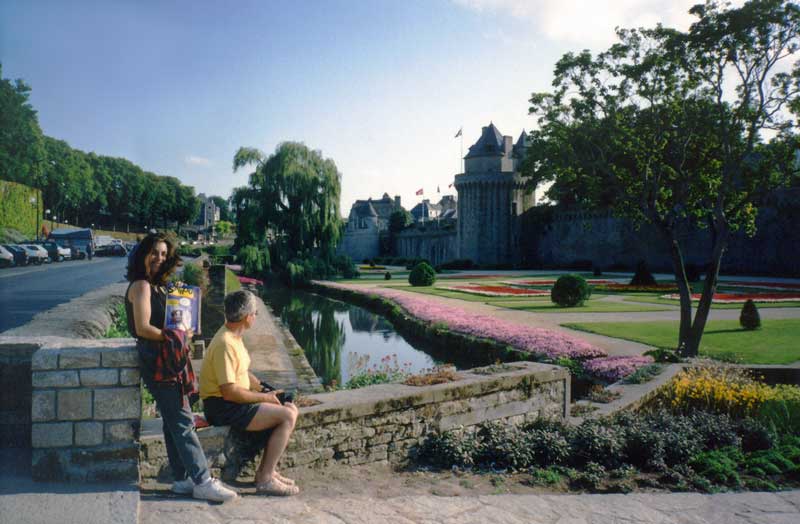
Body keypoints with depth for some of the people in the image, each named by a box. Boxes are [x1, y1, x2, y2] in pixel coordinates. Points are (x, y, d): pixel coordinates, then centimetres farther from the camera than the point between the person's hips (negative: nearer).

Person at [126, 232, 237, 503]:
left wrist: (181, 334, 5)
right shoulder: (141, 285, -11)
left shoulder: (157, 286, 18)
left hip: (168, 360, 10)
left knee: (175, 422, 10)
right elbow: (143, 328, -19)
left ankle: (184, 479, 17)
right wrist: (176, 336, -12)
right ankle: (202, 481, -5)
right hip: (157, 361, -10)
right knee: (182, 423, -8)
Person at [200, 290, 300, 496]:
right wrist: (264, 397, -15)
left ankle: (266, 470, 11)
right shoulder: (225, 344, -23)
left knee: (290, 409, 6)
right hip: (222, 408, -10)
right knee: (287, 416, -16)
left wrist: (267, 390, 5)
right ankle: (266, 479, -8)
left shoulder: (233, 336, 9)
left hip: (234, 402, 10)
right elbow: (230, 392, -26)